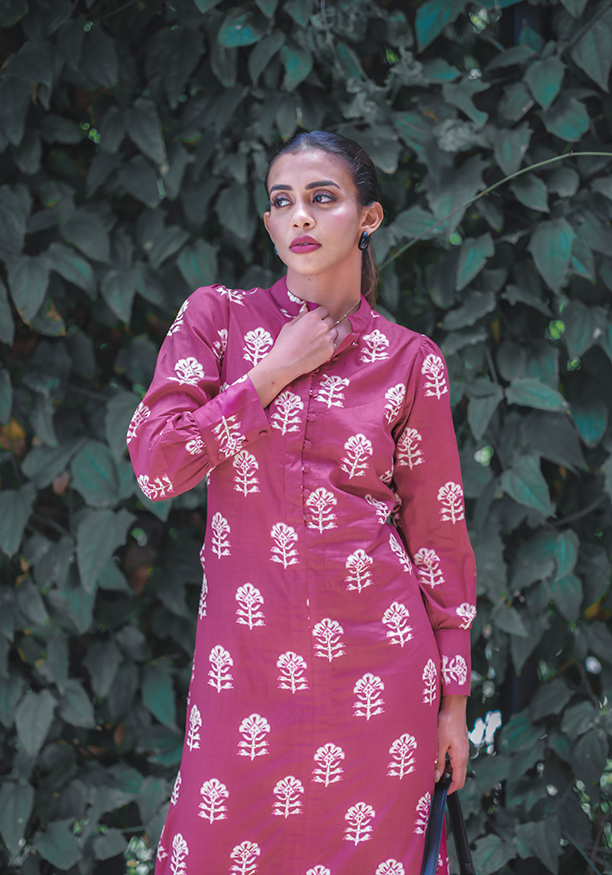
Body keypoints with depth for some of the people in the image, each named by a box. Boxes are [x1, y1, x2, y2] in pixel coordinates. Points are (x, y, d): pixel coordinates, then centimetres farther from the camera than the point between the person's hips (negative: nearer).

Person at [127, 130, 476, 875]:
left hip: (376, 659, 0)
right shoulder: (218, 317, 3)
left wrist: (454, 698, 4)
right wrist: (273, 373, -9)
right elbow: (155, 465, -7)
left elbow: (437, 531, 5)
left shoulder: (410, 360, 2)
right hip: (249, 656, 0)